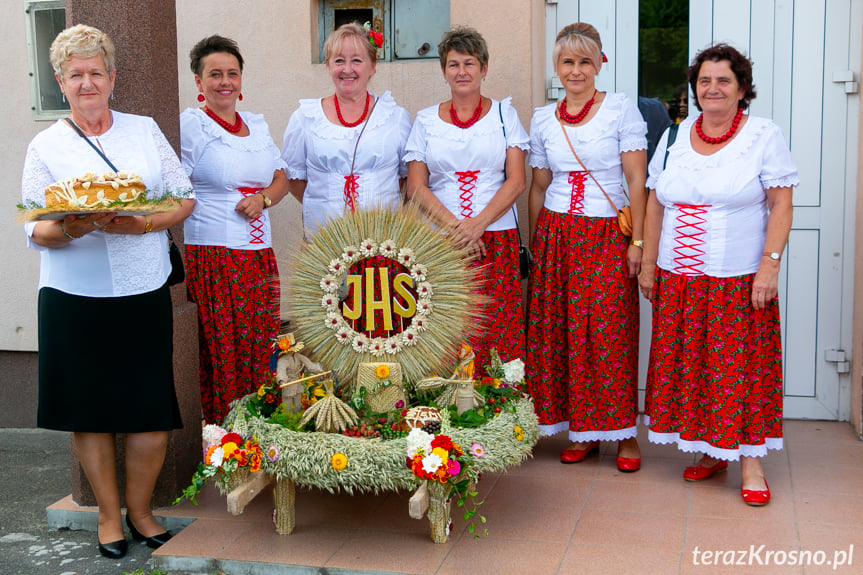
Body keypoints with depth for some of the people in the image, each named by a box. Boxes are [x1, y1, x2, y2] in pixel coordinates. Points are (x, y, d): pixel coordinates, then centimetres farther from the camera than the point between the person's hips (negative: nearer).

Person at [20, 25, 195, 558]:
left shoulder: (145, 130, 10)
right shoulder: (46, 146, 6)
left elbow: (184, 198, 6)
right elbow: (36, 231, 2)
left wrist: (139, 224, -11)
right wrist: (69, 229, -21)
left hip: (145, 294, 1)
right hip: (76, 299, -1)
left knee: (152, 409, 1)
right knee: (91, 410, 7)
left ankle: (140, 507, 24)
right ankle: (109, 513, 26)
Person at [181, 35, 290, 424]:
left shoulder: (257, 126, 17)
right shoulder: (190, 126, -3)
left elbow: (281, 180, 21)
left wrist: (264, 198, -1)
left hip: (259, 258, 6)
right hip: (212, 258, -6)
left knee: (262, 353, 7)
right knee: (223, 355, -5)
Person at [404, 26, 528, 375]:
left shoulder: (504, 114, 10)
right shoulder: (426, 121, 11)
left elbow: (516, 181, 1)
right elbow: (416, 187, 4)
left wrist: (477, 225, -12)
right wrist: (454, 226, -11)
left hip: (496, 241, 0)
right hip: (440, 240, 1)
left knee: (498, 331, -6)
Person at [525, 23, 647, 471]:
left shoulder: (621, 109, -2)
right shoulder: (543, 120, 8)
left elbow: (637, 180, -4)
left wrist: (638, 241, -9)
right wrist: (534, 243, 10)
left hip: (607, 236, -3)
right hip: (556, 235, 3)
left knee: (611, 334, -4)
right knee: (558, 333, 2)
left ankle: (624, 434, 9)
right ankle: (581, 431, 16)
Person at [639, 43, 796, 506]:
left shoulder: (764, 136, -1)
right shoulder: (674, 137, 10)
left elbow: (781, 205, -5)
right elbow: (655, 205, 12)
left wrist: (769, 266, -13)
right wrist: (648, 263, 7)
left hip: (740, 281, -4)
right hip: (678, 279, 4)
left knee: (741, 366, -2)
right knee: (687, 365, 7)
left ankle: (749, 460, 8)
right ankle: (711, 451, 21)